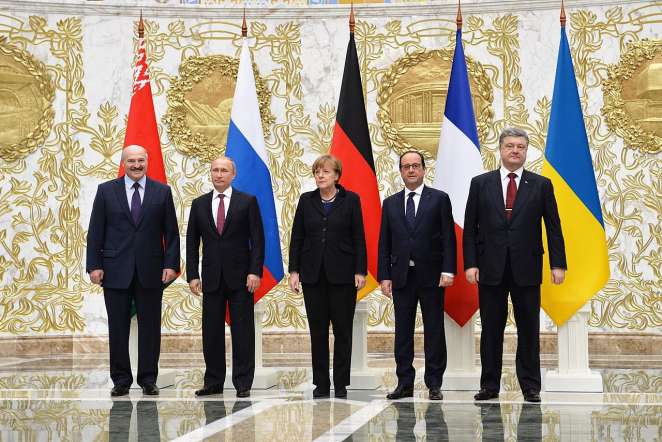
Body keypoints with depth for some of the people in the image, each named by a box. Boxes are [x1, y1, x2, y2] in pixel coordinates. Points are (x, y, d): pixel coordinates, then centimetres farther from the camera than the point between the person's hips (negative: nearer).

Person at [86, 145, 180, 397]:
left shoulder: (162, 192, 6)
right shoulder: (106, 191, 5)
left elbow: (171, 233, 5)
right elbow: (95, 232, 4)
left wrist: (171, 264, -5)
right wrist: (94, 265, -4)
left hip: (151, 271, 0)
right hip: (116, 270, 0)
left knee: (150, 328, 3)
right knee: (118, 328, 3)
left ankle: (148, 379, 12)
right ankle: (121, 380, 12)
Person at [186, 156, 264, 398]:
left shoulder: (247, 201, 2)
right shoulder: (199, 204, 9)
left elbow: (257, 239, -2)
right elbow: (192, 242, 9)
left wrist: (255, 271, -11)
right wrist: (192, 275, 1)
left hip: (240, 277, -3)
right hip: (211, 277, 3)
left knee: (242, 331, 0)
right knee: (211, 332, 5)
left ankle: (243, 383, 6)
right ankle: (213, 382, 13)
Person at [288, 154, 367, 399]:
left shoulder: (350, 200, 0)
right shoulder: (306, 200, 7)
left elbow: (359, 238, -1)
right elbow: (297, 238, 7)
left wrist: (360, 271, -7)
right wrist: (294, 271, 0)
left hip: (342, 273, -2)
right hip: (313, 274, 2)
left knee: (342, 329, 2)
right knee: (317, 330, 5)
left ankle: (341, 384, 9)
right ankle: (321, 383, 11)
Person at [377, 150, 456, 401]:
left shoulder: (439, 199, 3)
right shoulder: (390, 204, 11)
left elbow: (448, 237, -2)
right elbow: (385, 243, 9)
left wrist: (448, 270, -11)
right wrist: (384, 276, 2)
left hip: (431, 275, -3)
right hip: (401, 276, 3)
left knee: (434, 331, 1)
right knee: (403, 331, 4)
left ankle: (434, 384, 7)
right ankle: (404, 384, 10)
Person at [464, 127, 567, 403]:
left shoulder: (541, 185, 5)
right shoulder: (480, 183, 6)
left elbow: (553, 227, 4)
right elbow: (470, 228, 4)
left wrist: (558, 264, -4)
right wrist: (470, 263, -4)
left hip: (526, 269, 0)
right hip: (491, 268, 0)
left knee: (529, 330, 4)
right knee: (491, 330, 5)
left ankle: (530, 387, 13)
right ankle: (490, 385, 13)